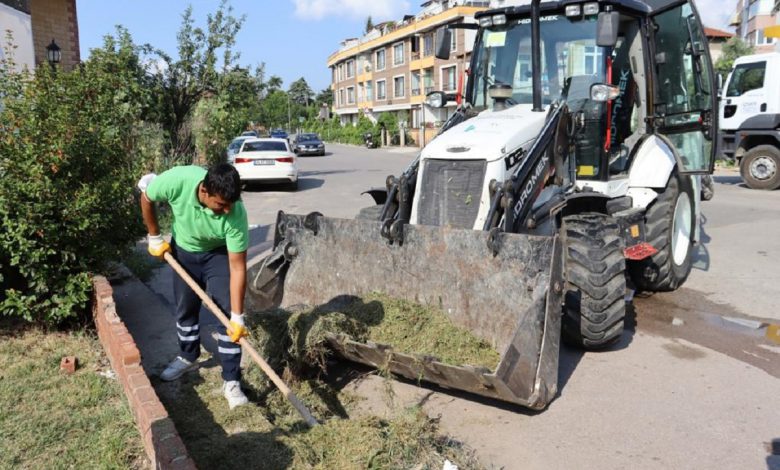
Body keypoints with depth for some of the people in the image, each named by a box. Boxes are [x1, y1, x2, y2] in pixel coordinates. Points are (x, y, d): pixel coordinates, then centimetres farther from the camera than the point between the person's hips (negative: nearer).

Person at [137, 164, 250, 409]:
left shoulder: (236, 214, -38)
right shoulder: (178, 180, -36)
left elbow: (238, 267, -32)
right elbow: (146, 197, -12)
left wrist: (237, 317, -31)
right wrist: (155, 237, -6)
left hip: (219, 254, -2)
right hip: (183, 251, 2)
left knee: (227, 314, -11)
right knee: (185, 309, 14)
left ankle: (231, 381, 0)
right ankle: (188, 357, 39)